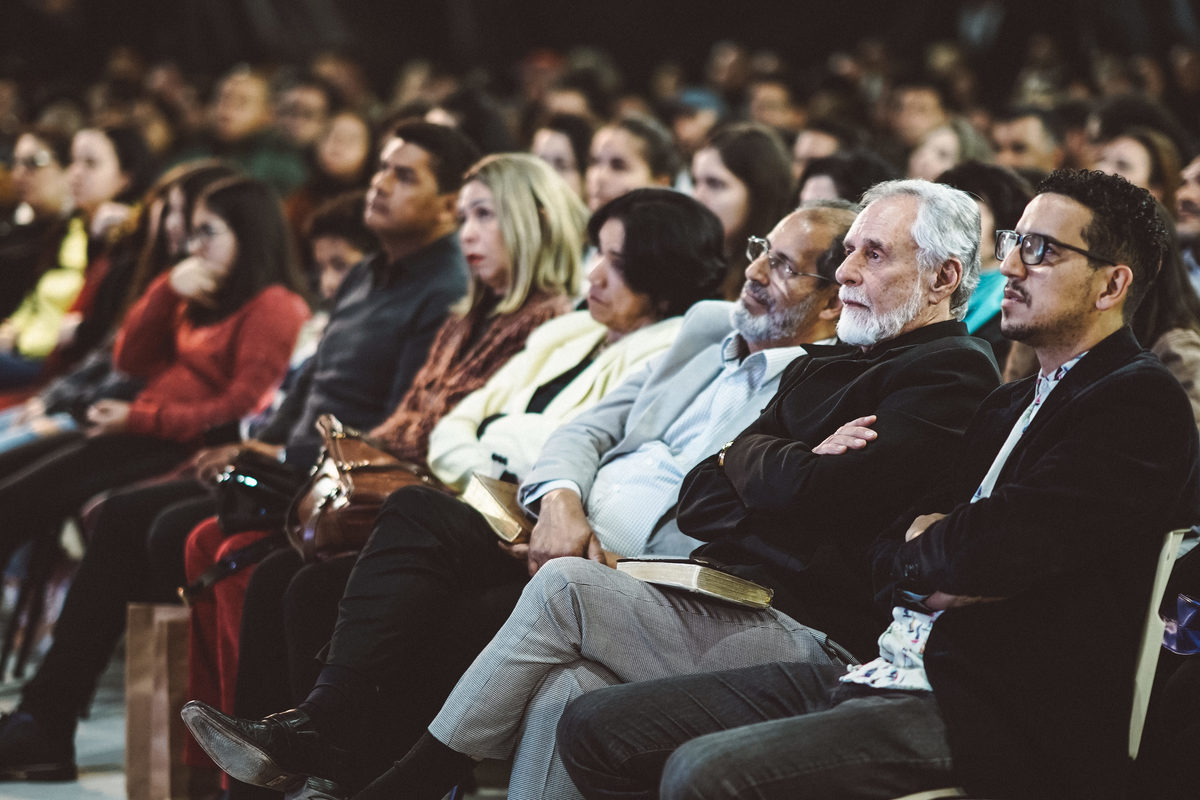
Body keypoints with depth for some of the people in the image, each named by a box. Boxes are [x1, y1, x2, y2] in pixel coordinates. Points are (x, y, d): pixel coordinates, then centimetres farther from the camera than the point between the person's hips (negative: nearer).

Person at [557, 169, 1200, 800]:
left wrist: (919, 550, 4)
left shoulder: (1143, 403, -7)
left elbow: (987, 548, -19)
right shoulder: (1014, 402, 24)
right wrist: (934, 568, -5)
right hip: (889, 672, 10)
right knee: (596, 728, 2)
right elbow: (888, 554, 18)